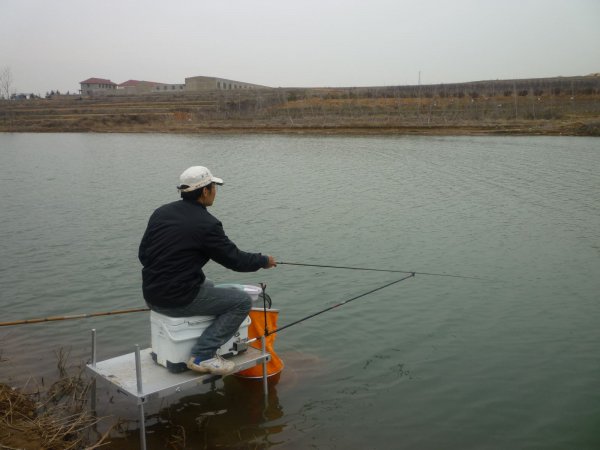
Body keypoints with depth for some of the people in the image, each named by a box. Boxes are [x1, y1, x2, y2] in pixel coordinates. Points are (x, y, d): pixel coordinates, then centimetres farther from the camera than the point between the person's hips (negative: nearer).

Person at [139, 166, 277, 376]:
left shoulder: (161, 212, 7)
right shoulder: (206, 224, -15)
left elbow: (143, 254, 13)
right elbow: (235, 259, -8)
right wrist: (264, 261, 10)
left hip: (151, 295, 9)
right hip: (179, 299, -9)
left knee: (208, 285, 33)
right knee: (242, 301, 0)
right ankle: (202, 354, -3)